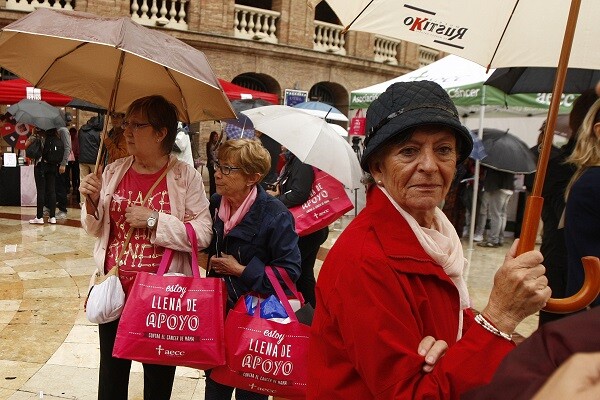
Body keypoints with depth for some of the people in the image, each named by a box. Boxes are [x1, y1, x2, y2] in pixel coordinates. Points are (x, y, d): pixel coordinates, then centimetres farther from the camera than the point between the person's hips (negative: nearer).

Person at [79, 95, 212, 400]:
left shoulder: (186, 176, -10)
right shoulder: (113, 172, 2)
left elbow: (202, 235, -16)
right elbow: (95, 229, 11)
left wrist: (154, 220, -22)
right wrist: (92, 202, -9)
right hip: (114, 292, 4)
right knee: (111, 375, 20)